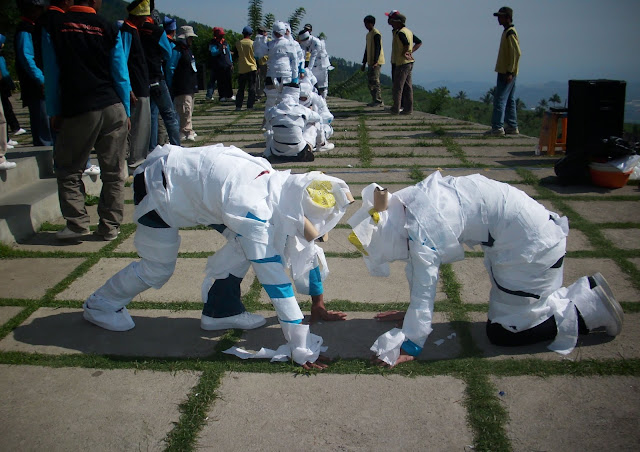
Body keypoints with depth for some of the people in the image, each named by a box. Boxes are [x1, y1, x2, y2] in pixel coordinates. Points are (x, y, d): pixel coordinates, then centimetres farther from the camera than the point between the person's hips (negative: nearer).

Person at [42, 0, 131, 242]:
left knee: (68, 171, 10)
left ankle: (77, 222, 4)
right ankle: (110, 226, 9)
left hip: (76, 111, -1)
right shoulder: (109, 29, 3)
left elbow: (51, 75, 4)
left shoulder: (54, 28, 3)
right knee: (113, 173, 6)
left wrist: (55, 112, 11)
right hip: (113, 109, 1)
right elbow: (121, 75, 4)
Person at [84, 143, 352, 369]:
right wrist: (301, 348, -36)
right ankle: (100, 304, 26)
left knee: (244, 241, -5)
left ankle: (220, 311, 7)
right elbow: (274, 280, -39)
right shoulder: (255, 212, -37)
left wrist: (318, 305, 5)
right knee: (159, 267, 1)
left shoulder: (286, 189, -12)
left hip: (190, 172, 8)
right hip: (158, 186, -8)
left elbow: (307, 247, -1)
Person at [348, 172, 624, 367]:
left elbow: (424, 289, -22)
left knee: (501, 332, 0)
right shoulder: (404, 204, 0)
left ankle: (590, 307, 5)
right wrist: (412, 312, 18)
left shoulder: (422, 233, -27)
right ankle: (588, 292, 24)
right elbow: (415, 264, 11)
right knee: (507, 308, 21)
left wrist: (409, 346, -14)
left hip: (530, 243, -9)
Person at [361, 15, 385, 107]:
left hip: (376, 62, -10)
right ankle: (374, 100, 15)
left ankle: (378, 101, -8)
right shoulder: (368, 34, 18)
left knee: (375, 81, -10)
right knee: (370, 81, 10)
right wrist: (364, 62, 21)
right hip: (370, 62, 10)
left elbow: (378, 48, -18)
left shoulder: (376, 34, -11)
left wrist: (375, 62, -25)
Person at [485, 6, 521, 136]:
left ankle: (497, 128, -10)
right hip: (506, 73, 10)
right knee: (509, 100, 11)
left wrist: (509, 72, -23)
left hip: (507, 73, -10)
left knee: (500, 100, -10)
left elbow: (516, 53, -21)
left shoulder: (510, 33, -14)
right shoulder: (507, 32, 17)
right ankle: (512, 127, 15)